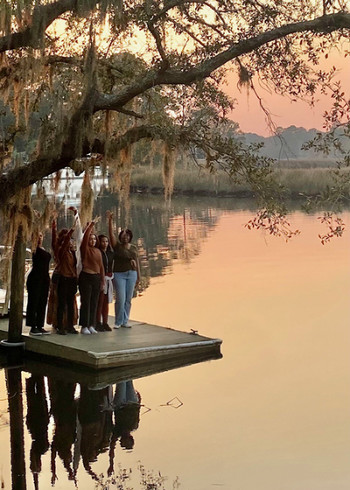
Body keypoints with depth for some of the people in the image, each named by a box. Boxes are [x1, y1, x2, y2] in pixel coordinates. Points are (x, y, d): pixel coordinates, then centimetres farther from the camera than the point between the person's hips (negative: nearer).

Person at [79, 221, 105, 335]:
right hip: (86, 277, -6)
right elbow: (85, 237, -20)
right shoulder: (85, 249, -2)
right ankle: (84, 326, 0)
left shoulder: (98, 251, 13)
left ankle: (91, 325, 16)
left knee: (94, 303, 9)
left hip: (96, 278, 6)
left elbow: (101, 266, 14)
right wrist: (90, 226, -16)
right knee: (85, 302, -4)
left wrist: (103, 281, 10)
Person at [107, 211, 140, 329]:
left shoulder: (134, 248, 11)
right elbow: (111, 234, -11)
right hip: (119, 274, -4)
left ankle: (125, 321, 15)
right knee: (120, 299, -9)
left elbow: (137, 262, 13)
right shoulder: (117, 246, 0)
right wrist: (110, 220, -20)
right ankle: (118, 322, 3)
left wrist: (138, 276, 10)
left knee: (128, 299, 5)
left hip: (131, 274, 4)